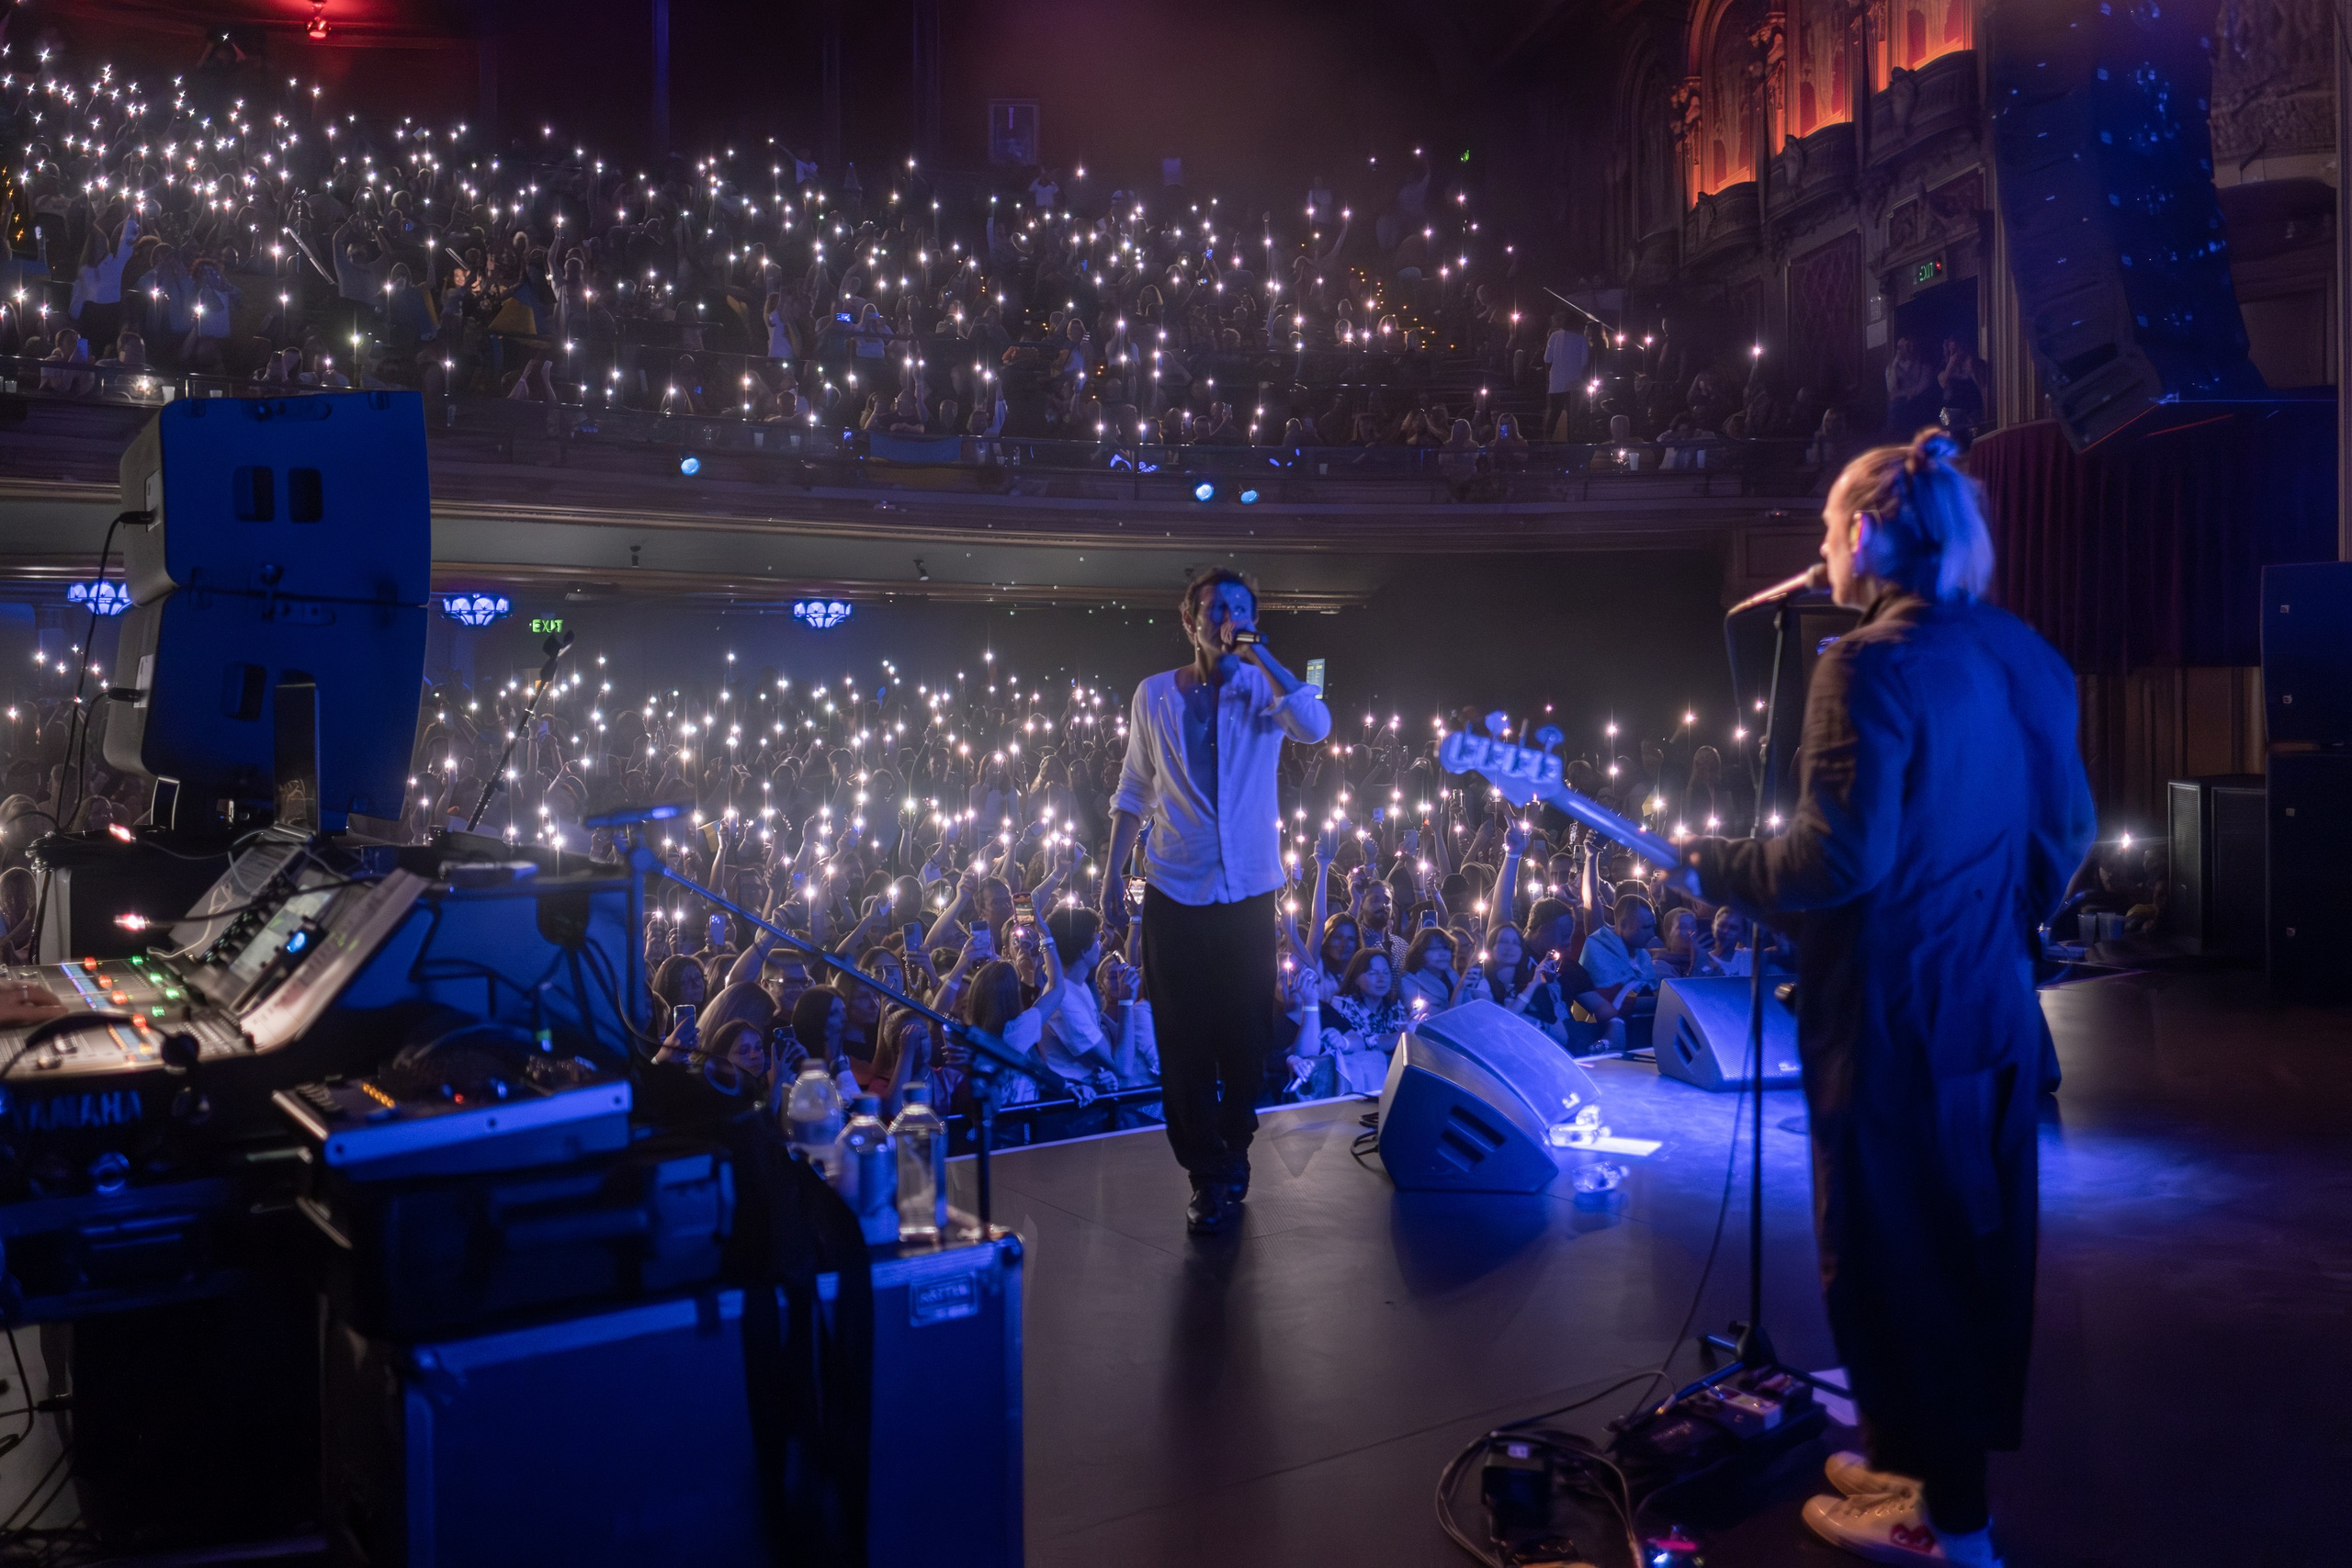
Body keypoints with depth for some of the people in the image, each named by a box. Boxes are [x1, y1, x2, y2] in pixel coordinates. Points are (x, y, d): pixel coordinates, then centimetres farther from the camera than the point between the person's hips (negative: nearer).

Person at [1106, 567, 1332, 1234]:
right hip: (1174, 893, 0)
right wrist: (1113, 874, 3)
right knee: (1184, 1041, 2)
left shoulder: (1265, 692, 0)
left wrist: (1259, 655, -20)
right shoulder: (1155, 695, 3)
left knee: (1244, 1039, 9)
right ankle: (1209, 1174, 14)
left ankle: (1229, 1159, 30)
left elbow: (1316, 726, -22)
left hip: (1248, 893, 0)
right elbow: (1134, 793, 8)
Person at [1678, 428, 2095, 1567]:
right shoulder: (2027, 656, 7)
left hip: (1891, 1015, -8)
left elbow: (1838, 859, -24)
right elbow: (2067, 828, 13)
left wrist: (1716, 868, -9)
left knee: (1891, 1255, 5)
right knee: (1980, 1244, 18)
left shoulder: (1870, 665, -19)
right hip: (1998, 1003, 9)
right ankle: (1929, 1455, 35)